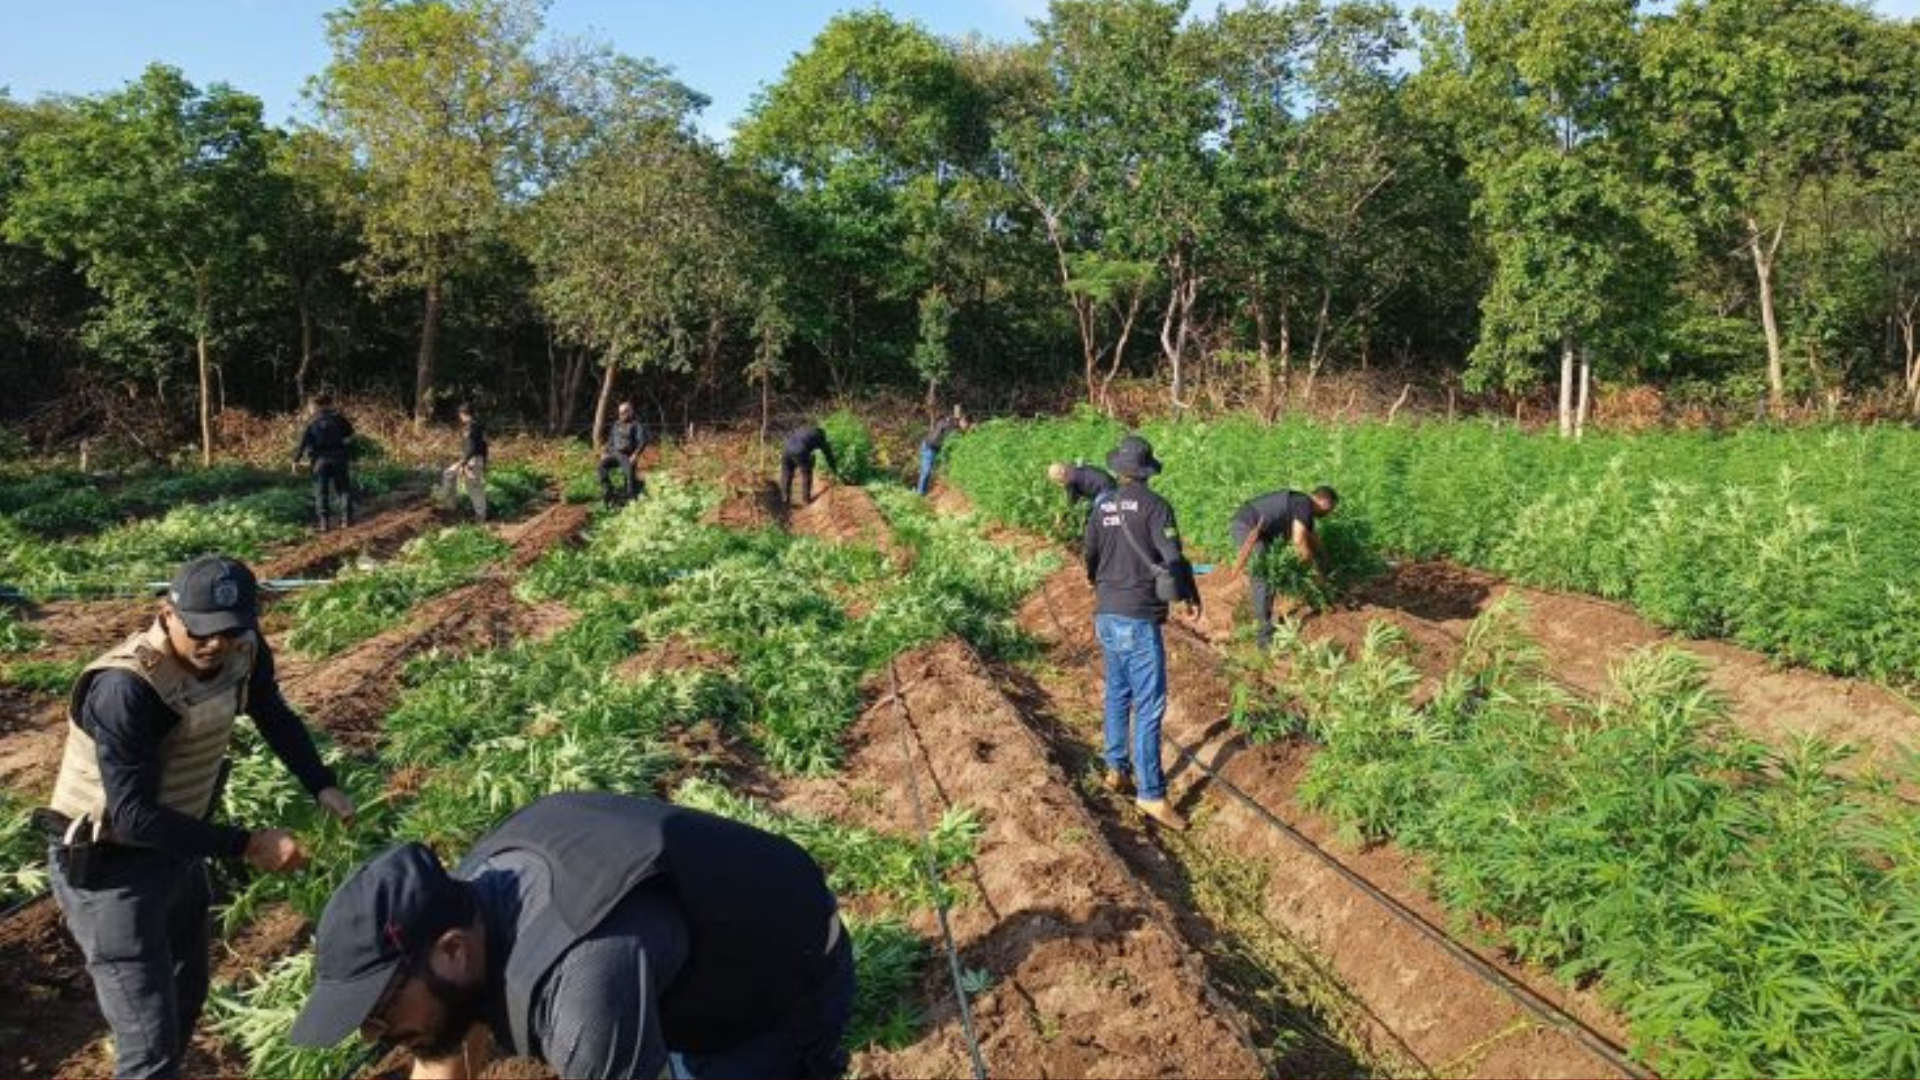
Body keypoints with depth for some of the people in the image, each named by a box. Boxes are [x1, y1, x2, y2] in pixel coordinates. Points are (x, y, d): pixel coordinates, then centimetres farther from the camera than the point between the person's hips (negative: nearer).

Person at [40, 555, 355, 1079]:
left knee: (185, 994, 27)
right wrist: (246, 845, -32)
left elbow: (275, 717, 7)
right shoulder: (125, 687, -31)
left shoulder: (242, 650, -11)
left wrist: (323, 786, -9)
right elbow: (134, 815, -31)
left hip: (176, 848, 8)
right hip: (108, 866, -8)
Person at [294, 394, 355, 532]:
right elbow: (350, 432, 17)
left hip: (320, 460, 0)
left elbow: (302, 442, -5)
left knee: (321, 492, 6)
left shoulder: (312, 423, -1)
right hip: (339, 459, 0)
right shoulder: (338, 419, 1)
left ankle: (323, 522, 0)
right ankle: (346, 518, 0)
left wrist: (296, 461, 0)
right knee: (344, 489, 9)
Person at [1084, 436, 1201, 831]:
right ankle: (1151, 794, 0)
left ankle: (1116, 769, 29)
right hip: (1139, 618, -6)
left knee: (1117, 694, 20)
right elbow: (1174, 560, -14)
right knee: (1149, 705, -3)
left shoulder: (1101, 506, 5)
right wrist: (1191, 597, 4)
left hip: (1106, 616, 7)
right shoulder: (1154, 506, -12)